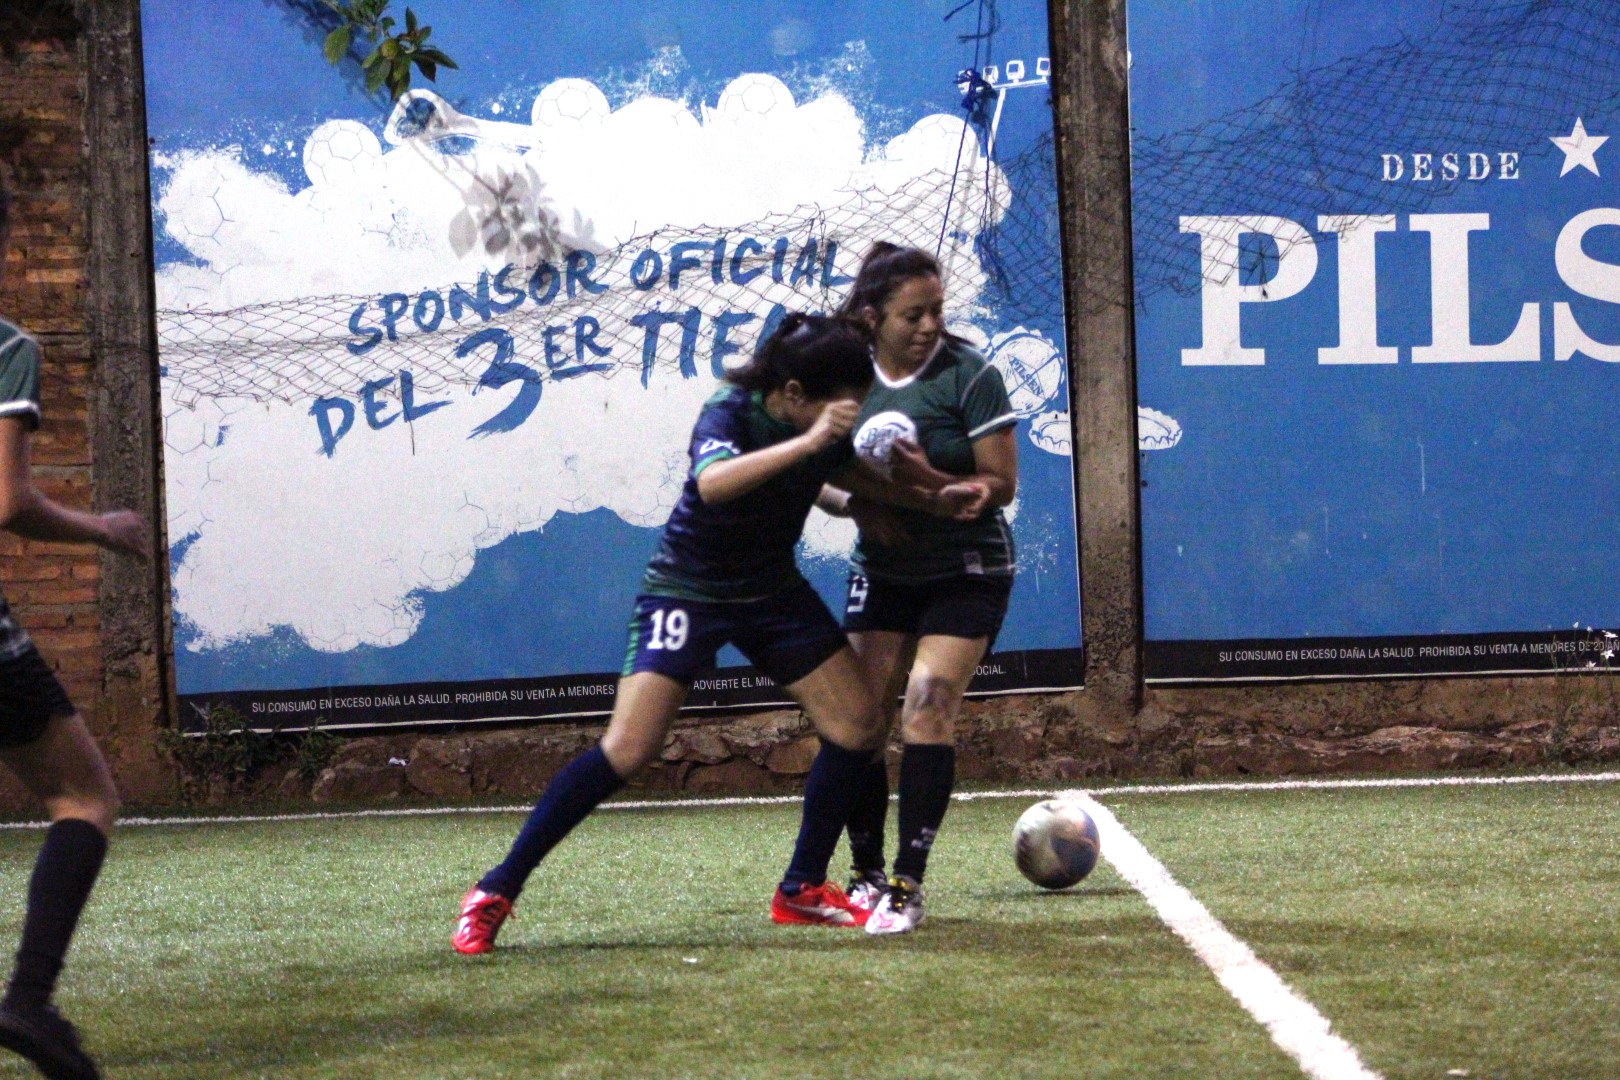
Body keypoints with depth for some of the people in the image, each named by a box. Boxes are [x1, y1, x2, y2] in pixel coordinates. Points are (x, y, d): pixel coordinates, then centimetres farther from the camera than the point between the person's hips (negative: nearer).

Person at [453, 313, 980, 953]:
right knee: (627, 751, -17)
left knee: (857, 725, -1)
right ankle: (496, 891, -9)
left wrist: (933, 502, -7)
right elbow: (713, 482, -49)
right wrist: (808, 443, -55)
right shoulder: (729, 414, -27)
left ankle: (803, 889, 14)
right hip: (688, 590, -7)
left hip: (774, 592, 7)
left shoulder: (829, 428, -9)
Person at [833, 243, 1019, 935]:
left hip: (966, 573, -4)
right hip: (881, 570, 4)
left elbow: (1001, 483, -13)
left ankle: (908, 884, -14)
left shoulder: (969, 375, -13)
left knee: (928, 706, -16)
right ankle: (867, 873, 10)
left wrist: (928, 477, -29)